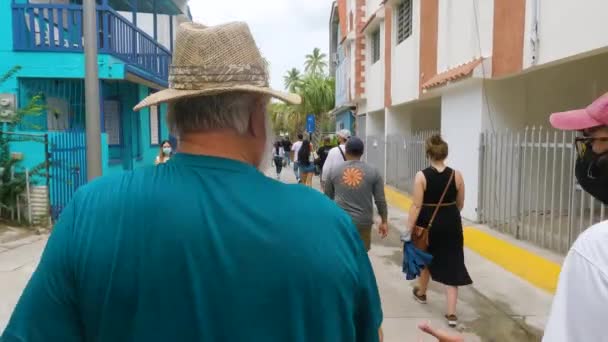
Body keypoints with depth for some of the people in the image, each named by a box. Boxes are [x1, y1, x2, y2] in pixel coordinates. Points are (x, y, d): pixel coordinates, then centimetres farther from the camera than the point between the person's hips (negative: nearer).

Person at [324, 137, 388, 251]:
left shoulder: (334, 171, 3)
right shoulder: (373, 172, -1)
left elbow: (328, 198, 11)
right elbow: (380, 200, -2)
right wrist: (384, 222, 9)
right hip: (363, 222, 0)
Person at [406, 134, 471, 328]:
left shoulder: (421, 176, -13)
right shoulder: (456, 175, -5)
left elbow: (417, 206, -15)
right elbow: (460, 204, 6)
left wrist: (409, 229, -9)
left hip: (428, 223, -1)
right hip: (451, 224, 1)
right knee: (451, 266, 6)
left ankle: (421, 293, 45)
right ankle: (451, 314, 5)